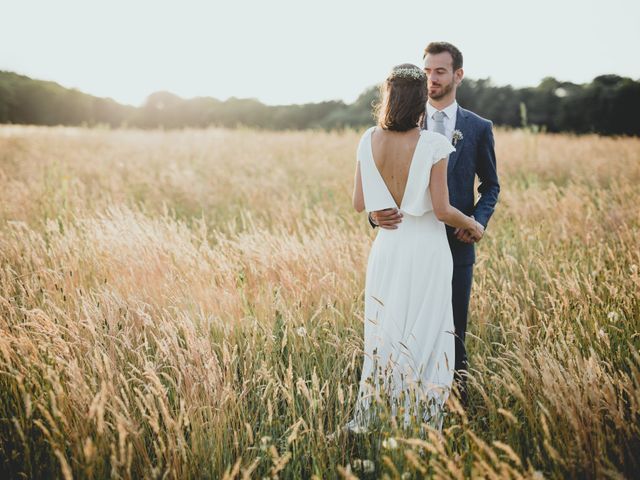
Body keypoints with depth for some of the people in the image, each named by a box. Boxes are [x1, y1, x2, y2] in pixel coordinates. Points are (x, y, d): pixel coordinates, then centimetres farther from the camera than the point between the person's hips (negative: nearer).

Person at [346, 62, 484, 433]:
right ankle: (422, 426, 16)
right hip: (426, 249, -4)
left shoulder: (370, 141, -2)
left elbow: (360, 203, 3)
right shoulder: (432, 144, -15)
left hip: (387, 247, 4)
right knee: (425, 334, 8)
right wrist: (473, 225, 5)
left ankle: (367, 420, 23)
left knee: (384, 332, 16)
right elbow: (442, 210, -14)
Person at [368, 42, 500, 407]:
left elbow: (491, 186, 11)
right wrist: (376, 213, -20)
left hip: (457, 243, 0)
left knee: (454, 332, 8)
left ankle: (458, 403, 22)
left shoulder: (479, 128, 4)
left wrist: (479, 221, -8)